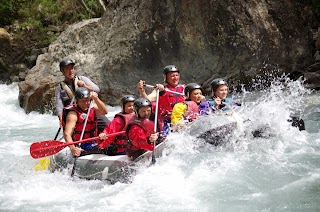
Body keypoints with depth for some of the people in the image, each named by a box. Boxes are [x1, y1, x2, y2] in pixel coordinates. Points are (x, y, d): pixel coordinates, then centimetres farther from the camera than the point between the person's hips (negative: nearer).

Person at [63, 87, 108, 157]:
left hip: (93, 145, 7)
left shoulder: (92, 108, 9)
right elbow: (67, 134, -23)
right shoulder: (73, 114, -11)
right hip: (81, 148, -7)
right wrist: (72, 148, -41)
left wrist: (96, 99, -25)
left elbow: (104, 111, -11)